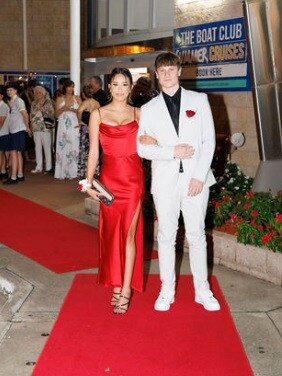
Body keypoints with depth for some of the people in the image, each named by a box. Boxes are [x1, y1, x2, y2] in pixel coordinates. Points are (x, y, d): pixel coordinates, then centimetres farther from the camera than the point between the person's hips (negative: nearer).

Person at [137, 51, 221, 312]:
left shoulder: (199, 100, 5)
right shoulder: (149, 109, 7)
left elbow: (209, 141, 1)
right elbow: (141, 148, 2)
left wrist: (200, 176, -9)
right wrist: (172, 152, -13)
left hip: (196, 179, 0)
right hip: (165, 181, 1)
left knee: (197, 235, 7)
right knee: (166, 236, 8)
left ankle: (202, 290, 19)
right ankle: (167, 290, 20)